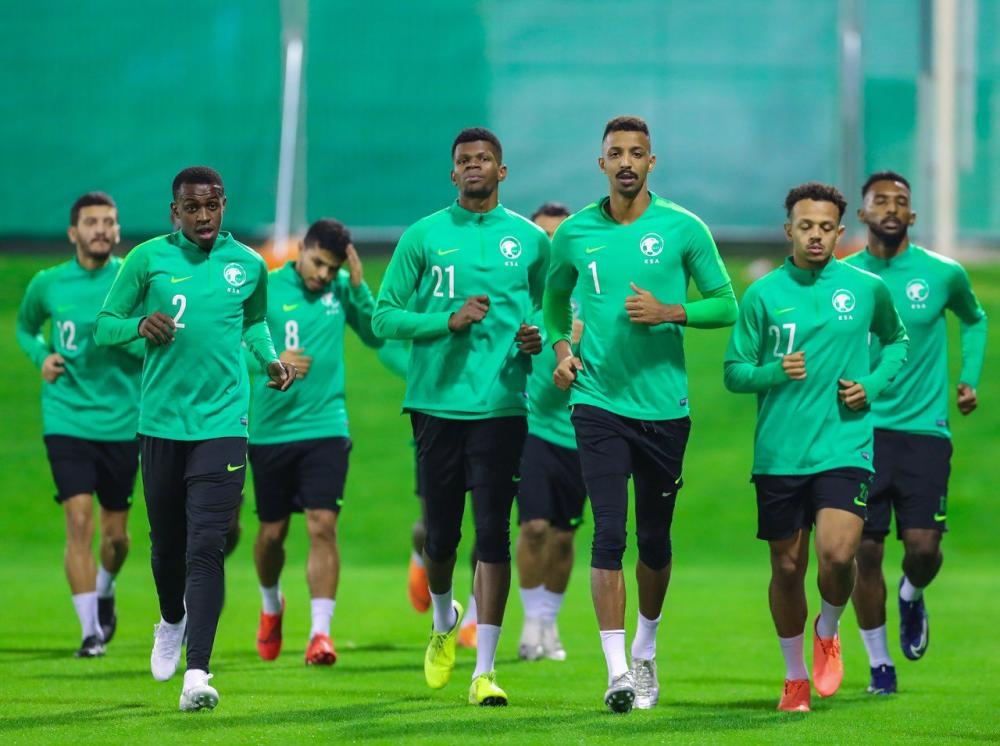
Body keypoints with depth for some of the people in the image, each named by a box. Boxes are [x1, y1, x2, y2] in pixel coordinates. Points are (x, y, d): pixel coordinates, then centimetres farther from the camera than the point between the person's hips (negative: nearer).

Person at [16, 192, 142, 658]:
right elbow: (25, 327, 21)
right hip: (67, 421, 0)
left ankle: (104, 593, 43)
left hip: (121, 422, 1)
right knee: (79, 520, -14)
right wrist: (41, 357, 0)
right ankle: (91, 632, -10)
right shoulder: (47, 285, 1)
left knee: (116, 532, 10)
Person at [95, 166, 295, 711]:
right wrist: (140, 327, -16)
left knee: (206, 547, -13)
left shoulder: (249, 265, 6)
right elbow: (104, 326, 4)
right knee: (167, 543, 13)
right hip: (161, 420, 1)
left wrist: (270, 359, 6)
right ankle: (172, 621, 44)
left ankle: (197, 673, -19)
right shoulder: (148, 258, 1)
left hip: (222, 421, -1)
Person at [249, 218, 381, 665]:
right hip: (271, 429, -1)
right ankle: (271, 604, 39)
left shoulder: (341, 288, 3)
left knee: (322, 526, -12)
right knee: (272, 531, 10)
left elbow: (375, 337, 6)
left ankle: (320, 632, -15)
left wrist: (359, 287, -7)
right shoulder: (266, 288, -5)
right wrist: (273, 361, -29)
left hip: (326, 428, 1)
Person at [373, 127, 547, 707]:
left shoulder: (530, 240, 8)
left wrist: (538, 339, -6)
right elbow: (385, 316, 3)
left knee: (494, 532, -8)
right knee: (442, 532, 8)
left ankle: (485, 669, -8)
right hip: (437, 400, 1)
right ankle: (446, 623, 39)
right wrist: (449, 319, -12)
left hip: (501, 404, -1)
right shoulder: (424, 236, 5)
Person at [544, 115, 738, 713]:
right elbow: (555, 297, 23)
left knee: (655, 538, 10)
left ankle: (646, 654, 31)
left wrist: (669, 312, -13)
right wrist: (561, 347, 6)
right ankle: (617, 670, -14)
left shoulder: (683, 229, -1)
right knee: (610, 532, -11)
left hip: (665, 405, 0)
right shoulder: (576, 233, 4)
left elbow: (726, 305, 3)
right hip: (599, 401, 0)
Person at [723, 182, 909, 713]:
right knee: (787, 567, 6)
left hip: (845, 446, -1)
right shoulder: (763, 295, 1)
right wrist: (777, 372, -15)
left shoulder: (868, 289, 3)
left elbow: (896, 340, 22)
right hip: (779, 454, 1)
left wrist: (874, 384, 3)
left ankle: (828, 633, 13)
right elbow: (734, 372, 5)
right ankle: (794, 675, 26)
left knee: (838, 554, -19)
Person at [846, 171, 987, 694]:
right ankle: (879, 663, 12)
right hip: (860, 430, 0)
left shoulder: (943, 274, 3)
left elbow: (974, 319, 24)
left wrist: (969, 379, 14)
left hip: (925, 429, 0)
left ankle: (912, 596, 27)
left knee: (923, 544, -10)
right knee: (866, 549, -2)